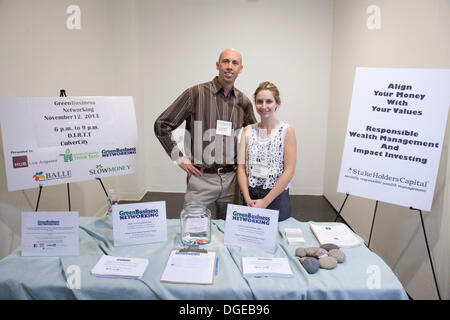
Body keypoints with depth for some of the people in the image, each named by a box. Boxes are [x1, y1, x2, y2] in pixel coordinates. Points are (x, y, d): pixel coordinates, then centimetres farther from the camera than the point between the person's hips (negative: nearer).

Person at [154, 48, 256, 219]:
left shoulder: (243, 102, 7)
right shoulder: (196, 93, -7)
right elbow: (161, 125, -4)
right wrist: (180, 158, -6)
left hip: (232, 179, 4)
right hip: (201, 178, -4)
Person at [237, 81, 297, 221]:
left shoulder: (287, 130, -5)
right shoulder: (247, 130, 5)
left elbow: (289, 170, -11)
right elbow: (241, 166, 1)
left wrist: (265, 201, -13)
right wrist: (248, 199, -10)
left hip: (277, 198, -2)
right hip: (250, 198, 3)